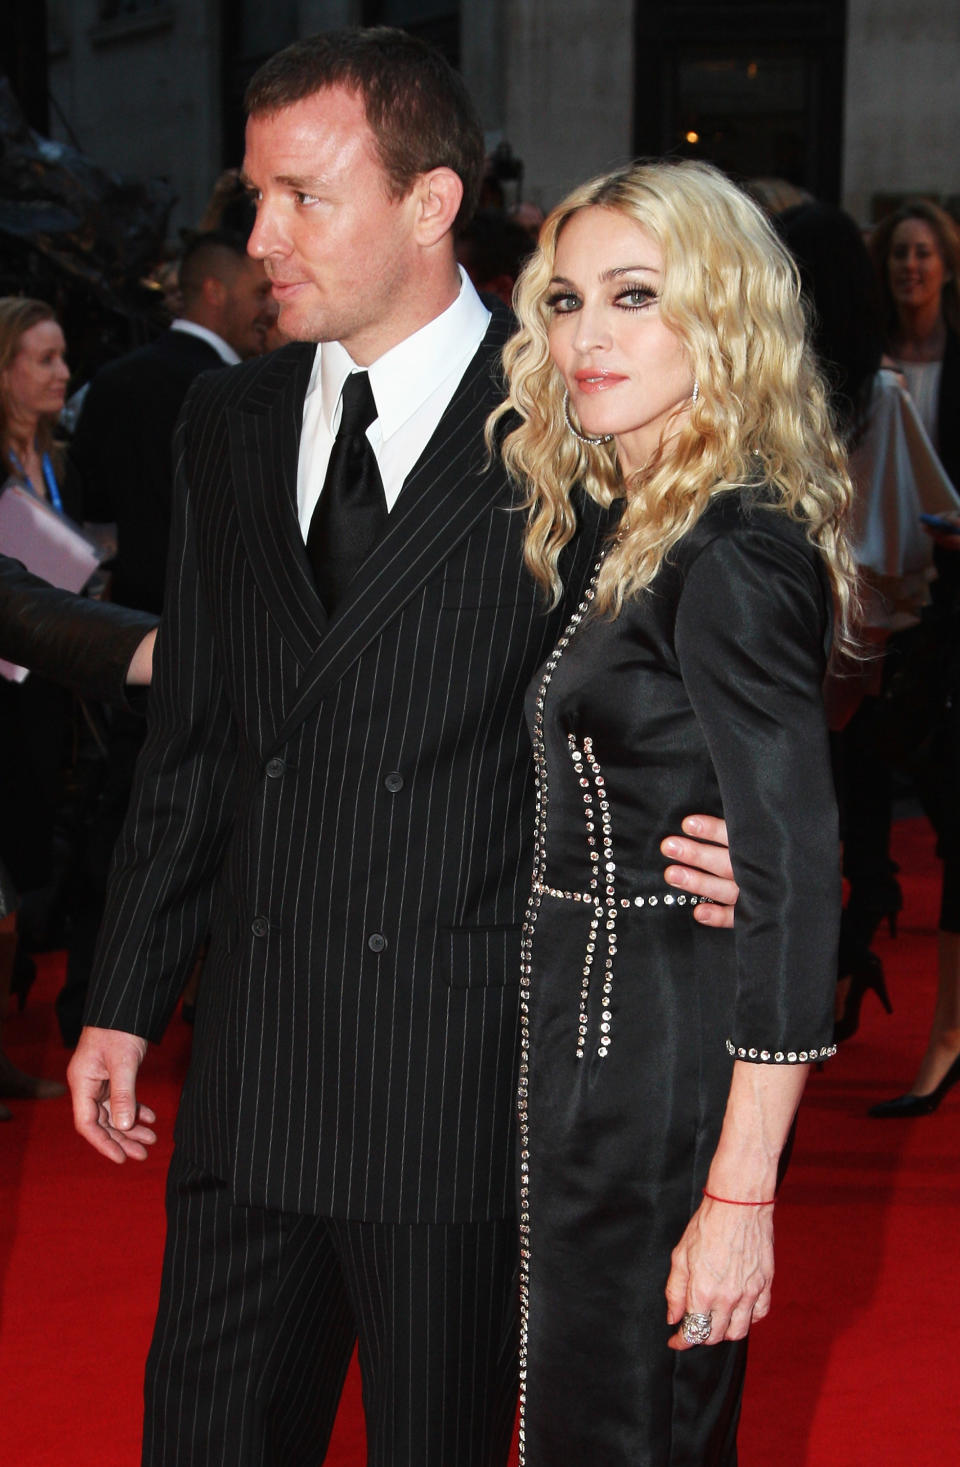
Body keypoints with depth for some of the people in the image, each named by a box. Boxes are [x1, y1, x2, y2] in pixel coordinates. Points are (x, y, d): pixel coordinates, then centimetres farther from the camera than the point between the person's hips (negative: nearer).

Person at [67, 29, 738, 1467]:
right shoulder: (230, 424, 10)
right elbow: (193, 740, 14)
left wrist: (728, 851, -22)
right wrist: (125, 1002, 14)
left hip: (463, 1075, -5)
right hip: (251, 1063, 5)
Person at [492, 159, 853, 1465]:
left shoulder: (729, 560, -19)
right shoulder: (658, 535, 11)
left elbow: (793, 880, -23)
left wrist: (739, 1196, -24)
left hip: (658, 1074, -9)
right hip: (604, 1051, 9)